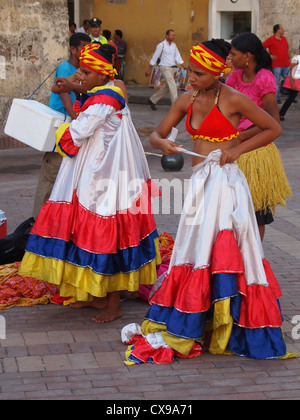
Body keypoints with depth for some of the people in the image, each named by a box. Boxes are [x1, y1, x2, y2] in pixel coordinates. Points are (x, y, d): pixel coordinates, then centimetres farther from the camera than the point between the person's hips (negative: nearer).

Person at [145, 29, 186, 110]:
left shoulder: (174, 45, 11)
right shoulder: (161, 45, -9)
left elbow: (178, 57, 13)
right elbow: (154, 57, -5)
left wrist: (184, 66, 2)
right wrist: (149, 69, -2)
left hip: (172, 68, 8)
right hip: (165, 68, -8)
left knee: (166, 87, 12)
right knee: (172, 86, -15)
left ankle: (152, 100, 26)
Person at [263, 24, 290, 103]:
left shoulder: (284, 39, 13)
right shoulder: (270, 40, -6)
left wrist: (289, 59, 19)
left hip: (286, 65, 6)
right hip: (276, 65, -6)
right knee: (276, 83, 0)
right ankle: (277, 98, 9)